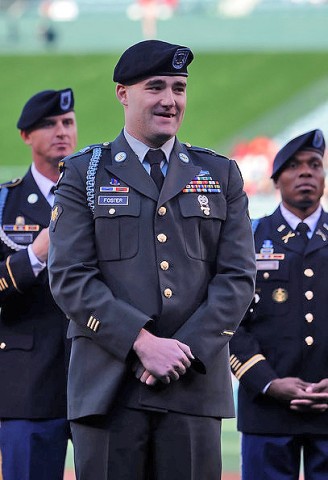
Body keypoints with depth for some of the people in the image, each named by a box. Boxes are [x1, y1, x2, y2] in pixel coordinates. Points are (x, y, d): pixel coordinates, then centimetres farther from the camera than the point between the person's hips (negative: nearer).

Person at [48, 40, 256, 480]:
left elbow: (237, 277, 6)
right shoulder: (84, 174, 8)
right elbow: (70, 278, -2)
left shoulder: (220, 175, 14)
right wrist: (142, 343, -13)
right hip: (108, 387, -2)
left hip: (195, 382, 2)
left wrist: (186, 350, -8)